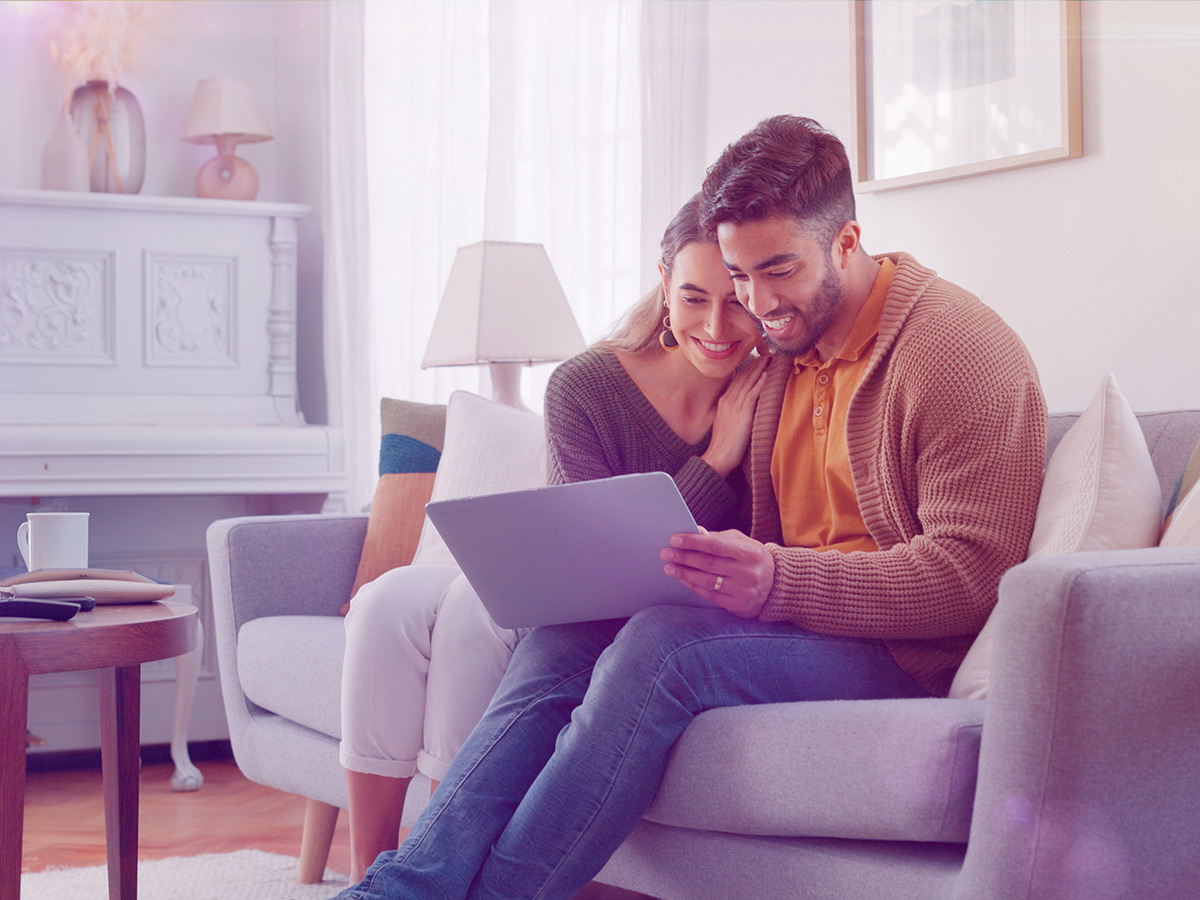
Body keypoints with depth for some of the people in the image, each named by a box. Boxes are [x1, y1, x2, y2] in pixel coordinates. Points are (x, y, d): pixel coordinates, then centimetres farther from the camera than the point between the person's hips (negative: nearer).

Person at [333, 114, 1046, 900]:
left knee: (663, 644, -31)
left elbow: (969, 572, -18)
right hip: (794, 621, 8)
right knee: (561, 636, -13)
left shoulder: (958, 351, -10)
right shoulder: (786, 347, 15)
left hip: (900, 652, -7)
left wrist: (778, 583, -30)